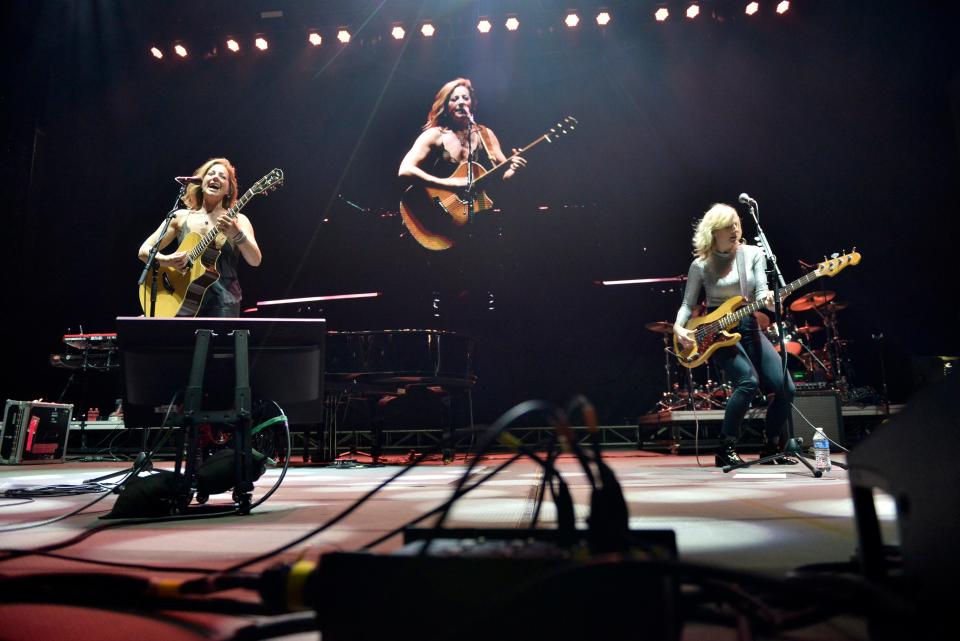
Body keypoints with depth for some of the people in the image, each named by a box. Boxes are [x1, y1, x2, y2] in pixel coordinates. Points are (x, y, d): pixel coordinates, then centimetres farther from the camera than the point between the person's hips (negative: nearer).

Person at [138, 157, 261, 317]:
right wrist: (167, 260, -11)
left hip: (222, 300, -2)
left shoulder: (237, 220, 4)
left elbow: (255, 260, -10)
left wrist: (236, 234, -27)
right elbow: (144, 251, 10)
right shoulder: (181, 216, 10)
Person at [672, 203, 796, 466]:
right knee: (748, 381, -27)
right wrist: (679, 327, -17)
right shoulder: (701, 265, -2)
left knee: (786, 388, -6)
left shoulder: (753, 254, 5)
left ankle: (771, 447, 16)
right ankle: (725, 449, -12)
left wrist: (769, 300, -29)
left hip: (750, 328, 4)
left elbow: (760, 292, -6)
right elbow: (688, 304, 2)